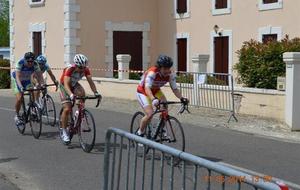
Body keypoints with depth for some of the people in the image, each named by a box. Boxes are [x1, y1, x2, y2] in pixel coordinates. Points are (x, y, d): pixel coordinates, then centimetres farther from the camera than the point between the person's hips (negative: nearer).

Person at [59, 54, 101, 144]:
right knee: (67, 109, -16)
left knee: (82, 93, -31)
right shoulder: (69, 69, -35)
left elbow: (90, 81, -27)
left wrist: (96, 93, -43)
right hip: (64, 86, -4)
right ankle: (64, 132, -2)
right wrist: (71, 95, -62)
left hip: (74, 84, 4)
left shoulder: (86, 70, -23)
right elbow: (66, 84, -45)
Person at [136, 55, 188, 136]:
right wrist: (153, 99, -64)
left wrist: (181, 98, -34)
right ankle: (140, 133, 0)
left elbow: (175, 88, -16)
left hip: (155, 91, 6)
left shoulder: (170, 75, -18)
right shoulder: (152, 73, -35)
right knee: (150, 114, -22)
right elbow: (147, 88, -47)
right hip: (143, 92, -5)